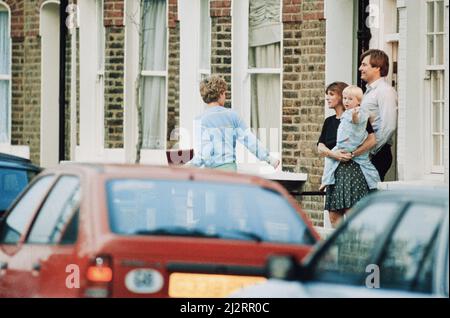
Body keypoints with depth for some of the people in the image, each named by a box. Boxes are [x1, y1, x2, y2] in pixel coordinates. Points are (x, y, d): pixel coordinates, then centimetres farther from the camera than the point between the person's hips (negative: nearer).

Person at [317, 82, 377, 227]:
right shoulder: (329, 121, 18)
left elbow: (372, 140, -13)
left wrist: (352, 154, -18)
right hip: (333, 170, 7)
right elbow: (320, 148, 8)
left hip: (352, 166, -7)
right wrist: (333, 154, -13)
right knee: (334, 216, 2)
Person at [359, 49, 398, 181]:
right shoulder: (369, 91, 20)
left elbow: (389, 127, -19)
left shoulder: (385, 91, -9)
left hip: (377, 154, -9)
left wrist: (372, 151, -16)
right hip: (365, 154, 9)